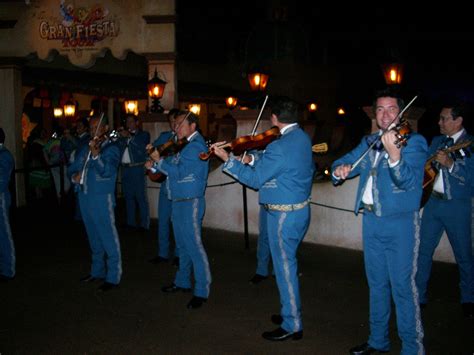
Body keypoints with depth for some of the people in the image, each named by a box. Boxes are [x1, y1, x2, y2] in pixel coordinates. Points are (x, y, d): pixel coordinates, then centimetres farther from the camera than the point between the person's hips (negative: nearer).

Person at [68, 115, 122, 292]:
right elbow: (72, 168, 19)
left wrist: (96, 155, -36)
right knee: (94, 237, 18)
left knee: (108, 238, -4)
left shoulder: (111, 148, -6)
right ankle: (97, 270, 31)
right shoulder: (84, 149, 13)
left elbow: (107, 171, -21)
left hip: (102, 198, -7)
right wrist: (74, 176, -3)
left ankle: (113, 277, 3)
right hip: (84, 197, 7)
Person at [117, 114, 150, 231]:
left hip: (137, 168, -5)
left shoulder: (143, 134, 6)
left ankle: (144, 224, -6)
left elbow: (142, 146, -13)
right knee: (128, 196, 9)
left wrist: (130, 136, -18)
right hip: (125, 168, 6)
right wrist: (121, 138, -6)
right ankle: (130, 222, 17)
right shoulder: (124, 135, 20)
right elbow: (119, 148, 9)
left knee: (141, 197, -8)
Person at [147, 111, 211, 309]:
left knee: (193, 245, -8)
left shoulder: (196, 146, -14)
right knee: (183, 244, 18)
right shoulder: (186, 145, 16)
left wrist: (158, 161, -12)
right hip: (179, 202, 10)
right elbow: (174, 166, 15)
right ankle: (182, 282, 31)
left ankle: (202, 291, -2)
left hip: (190, 203, -10)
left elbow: (178, 172, -20)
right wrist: (155, 165, 1)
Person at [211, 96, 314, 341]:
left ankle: (292, 325, 13)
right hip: (301, 209, 9)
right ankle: (291, 313, 34)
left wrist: (227, 159, -11)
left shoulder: (280, 147, -23)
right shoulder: (303, 138, 5)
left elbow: (255, 179, -17)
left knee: (285, 268, 2)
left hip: (284, 215, -9)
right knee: (288, 264, 20)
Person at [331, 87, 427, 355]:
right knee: (377, 283, 16)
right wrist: (340, 169, -16)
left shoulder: (414, 142, -7)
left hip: (401, 222, -6)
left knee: (403, 286, -5)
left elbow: (408, 181, -22)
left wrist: (394, 154, -41)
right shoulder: (369, 142, 12)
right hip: (371, 220, 6)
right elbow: (346, 162, 8)